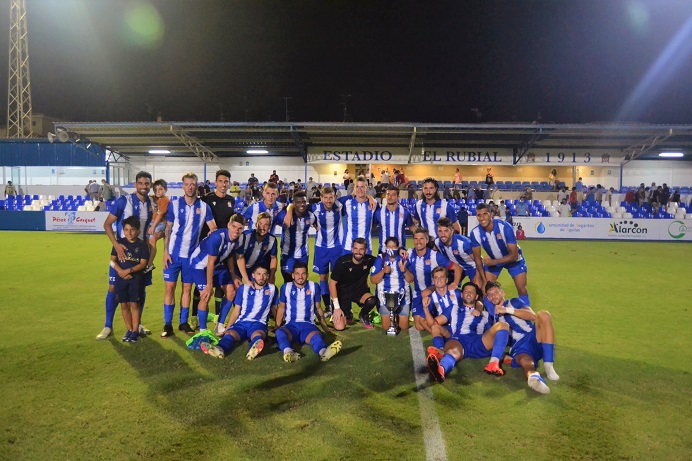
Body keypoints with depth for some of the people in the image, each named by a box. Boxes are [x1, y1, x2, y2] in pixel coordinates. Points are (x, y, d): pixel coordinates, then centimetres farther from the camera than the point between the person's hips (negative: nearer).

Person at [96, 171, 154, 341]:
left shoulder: (152, 205, 2)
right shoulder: (123, 201, -11)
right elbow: (107, 224, -11)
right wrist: (116, 245, -22)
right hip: (122, 249, -4)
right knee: (113, 287, -1)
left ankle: (137, 324, 24)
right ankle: (108, 326, 12)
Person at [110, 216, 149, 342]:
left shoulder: (142, 245, -2)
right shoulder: (119, 243, 5)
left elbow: (143, 263, -7)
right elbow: (112, 260, 2)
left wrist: (129, 270, -19)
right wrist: (120, 271, -13)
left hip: (136, 278, -3)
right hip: (121, 278, 3)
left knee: (134, 304, -1)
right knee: (124, 305, 8)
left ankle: (135, 331, 7)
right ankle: (129, 330, 20)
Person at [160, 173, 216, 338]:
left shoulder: (204, 207, 0)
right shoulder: (175, 205, -1)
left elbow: (214, 229, 1)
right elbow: (168, 230, 1)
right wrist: (165, 252, -5)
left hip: (192, 254, 1)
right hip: (173, 253, -1)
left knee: (187, 288, 9)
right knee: (170, 287, 0)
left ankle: (184, 322, 21)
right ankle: (167, 324, 9)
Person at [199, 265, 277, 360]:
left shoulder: (272, 289, 10)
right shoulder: (243, 288, 11)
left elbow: (274, 308, 22)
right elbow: (236, 311, 13)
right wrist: (226, 328, 6)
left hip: (259, 323, -2)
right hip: (241, 322, 2)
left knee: (257, 334, -38)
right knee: (229, 333, -32)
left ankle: (255, 348, -71)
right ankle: (220, 349, -63)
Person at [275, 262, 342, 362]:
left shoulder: (314, 287, 12)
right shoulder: (286, 287, 11)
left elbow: (318, 308, 21)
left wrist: (324, 326, 25)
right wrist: (277, 326, 18)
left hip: (308, 324, 0)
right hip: (291, 325, 0)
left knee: (316, 336, -37)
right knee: (280, 332, -37)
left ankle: (323, 352, -69)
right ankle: (288, 352, -66)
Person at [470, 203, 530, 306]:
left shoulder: (505, 227, -35)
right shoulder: (475, 233, -25)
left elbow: (514, 255, -30)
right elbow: (477, 258, -14)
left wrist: (493, 262, -40)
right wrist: (484, 280, -17)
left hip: (513, 259, -2)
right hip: (492, 260, 2)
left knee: (522, 289, -3)